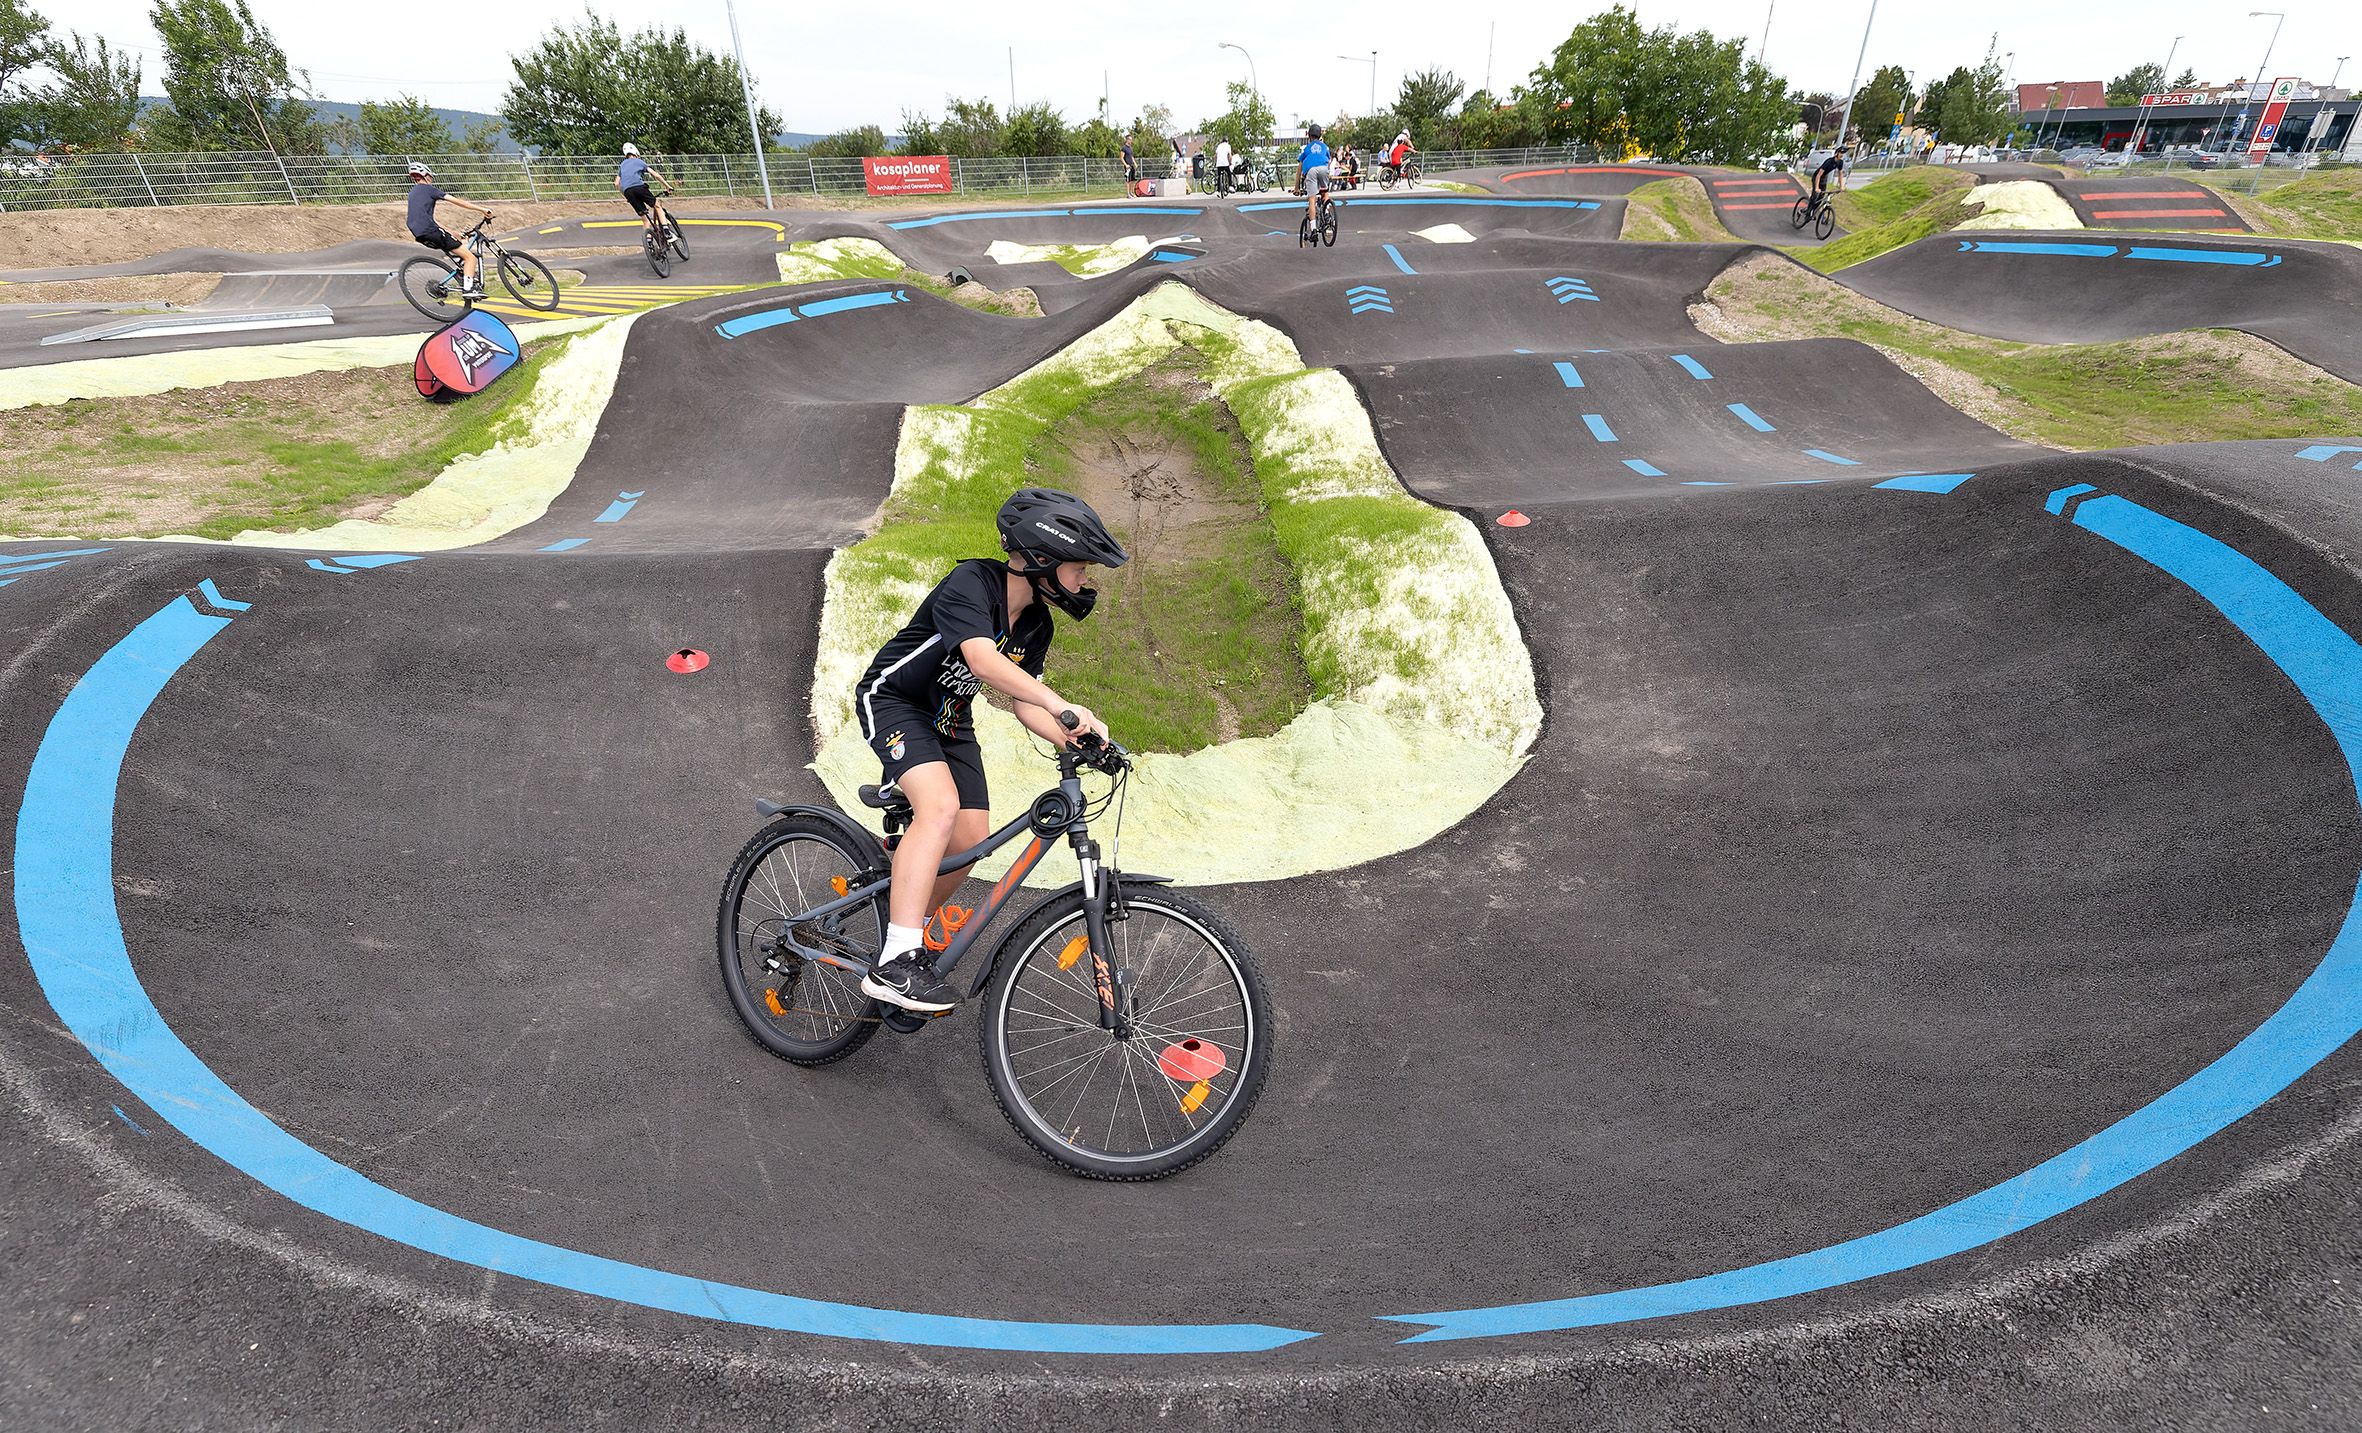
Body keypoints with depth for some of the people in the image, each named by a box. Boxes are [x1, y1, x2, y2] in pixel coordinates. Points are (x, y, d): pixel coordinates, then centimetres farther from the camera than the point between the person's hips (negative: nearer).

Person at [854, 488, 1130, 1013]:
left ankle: (917, 923, 25)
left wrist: (1073, 739, -17)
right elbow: (983, 659, -43)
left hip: (949, 720, 8)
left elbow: (1022, 700, 0)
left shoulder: (1036, 625, -2)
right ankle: (894, 963, -30)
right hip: (893, 700, -8)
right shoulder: (971, 583, -26)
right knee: (940, 806, -31)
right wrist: (1062, 705, -54)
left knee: (972, 840, -2)